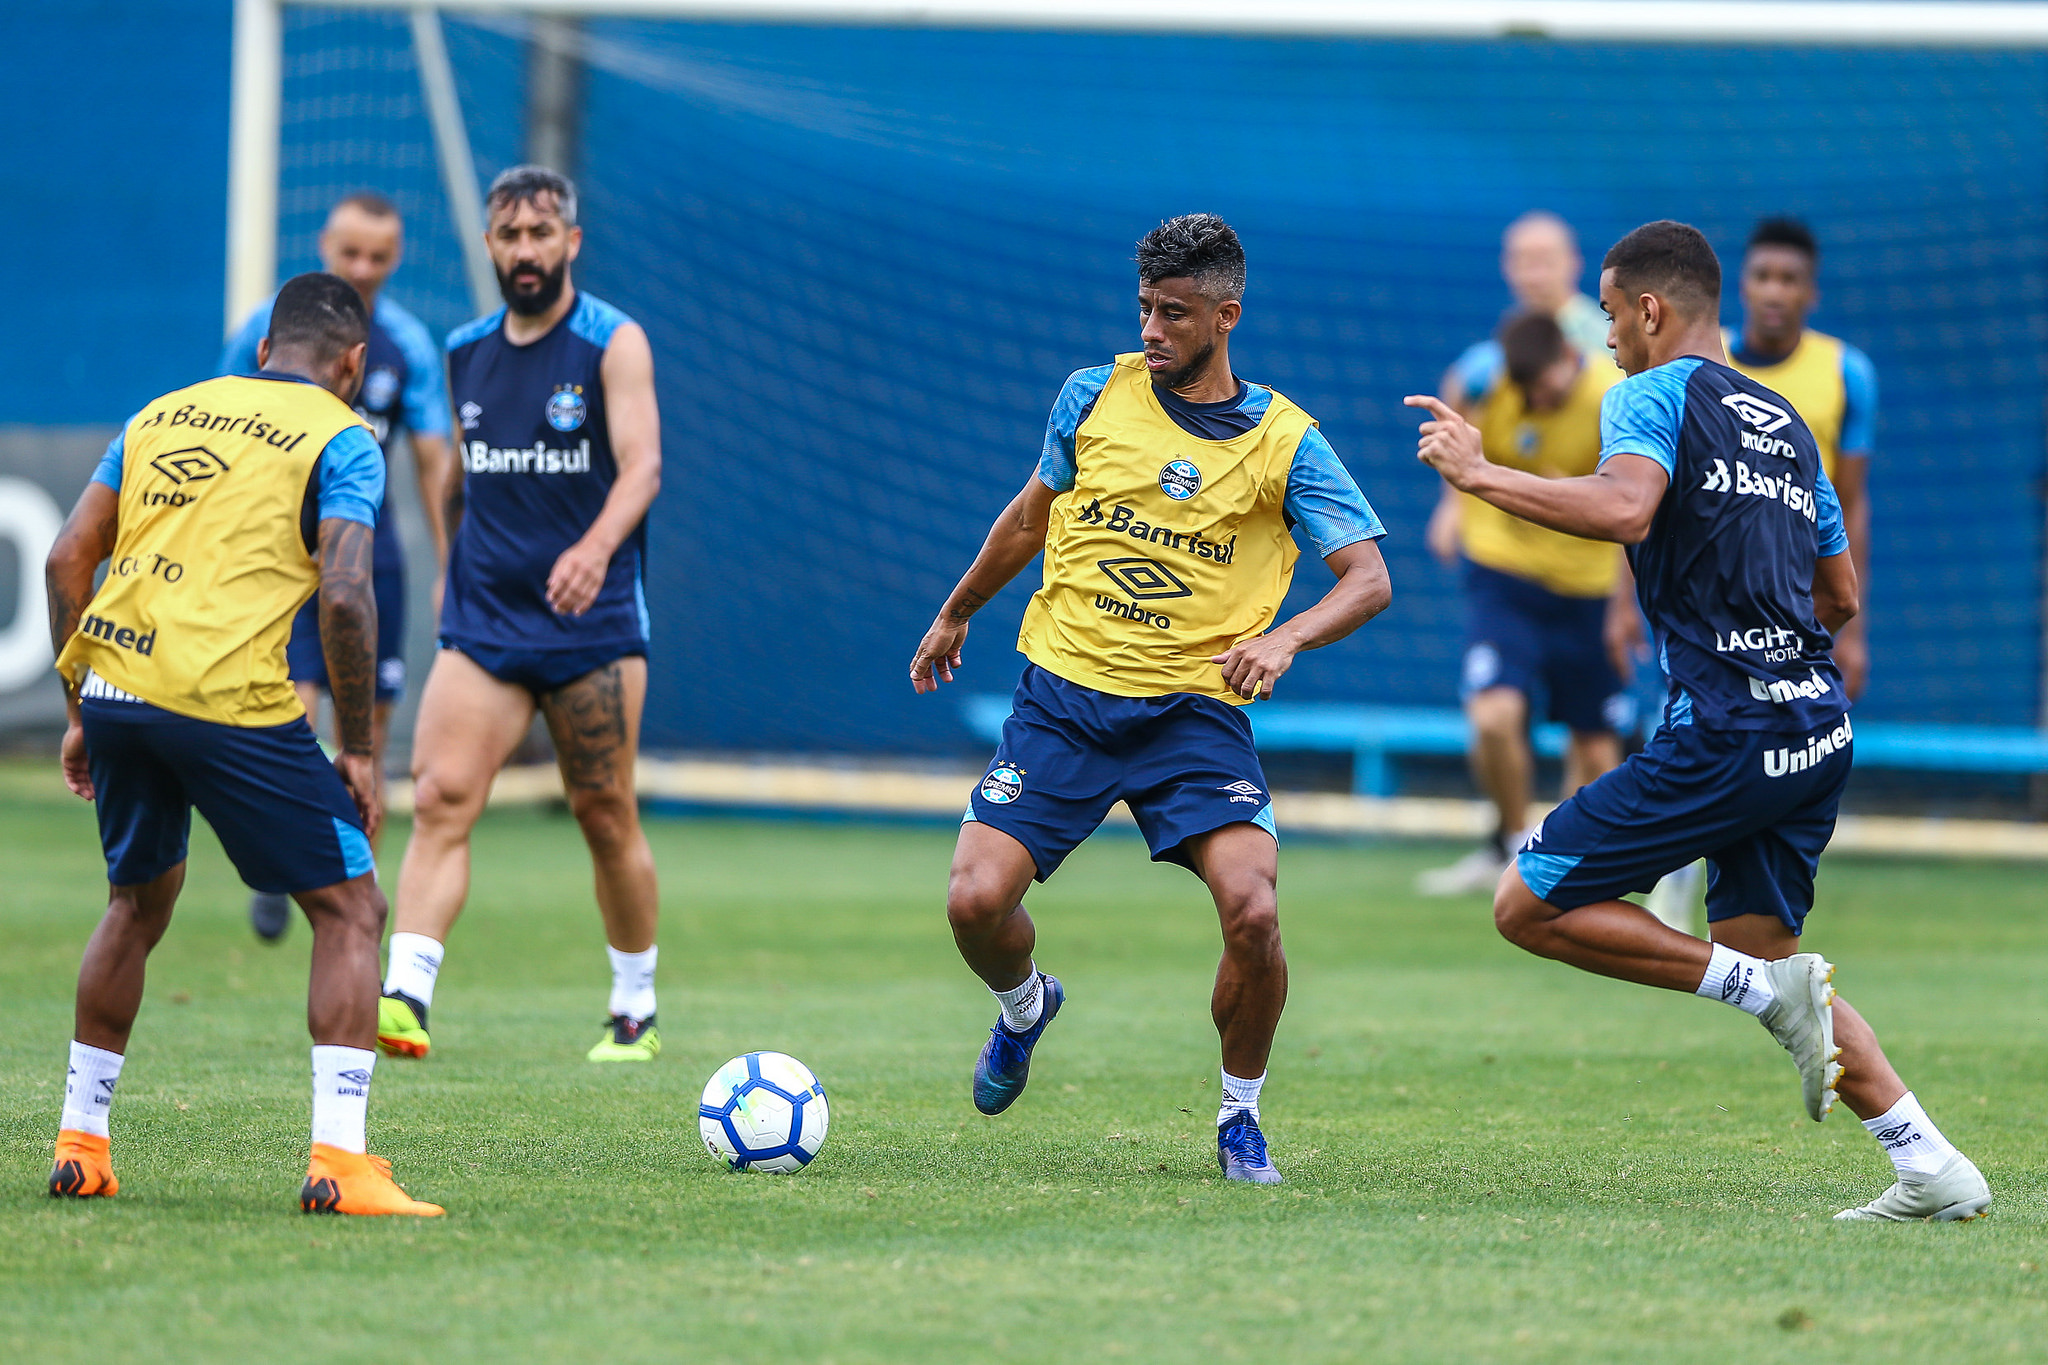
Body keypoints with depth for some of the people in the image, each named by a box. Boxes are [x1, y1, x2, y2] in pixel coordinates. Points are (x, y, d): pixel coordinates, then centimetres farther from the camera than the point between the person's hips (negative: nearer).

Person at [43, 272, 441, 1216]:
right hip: (229, 700, -6)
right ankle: (337, 1164, -5)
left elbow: (67, 559, 17)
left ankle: (79, 1146, 30)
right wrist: (357, 751, -2)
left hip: (116, 684, 6)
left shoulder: (161, 416, 20)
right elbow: (344, 595, -9)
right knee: (349, 909, 6)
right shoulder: (341, 440, 3)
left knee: (140, 900, 28)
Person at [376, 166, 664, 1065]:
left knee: (606, 815, 4)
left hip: (592, 621, -3)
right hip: (483, 620, 3)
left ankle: (636, 1012, 21)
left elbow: (642, 463, -16)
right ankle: (405, 997, -24)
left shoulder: (614, 344, -4)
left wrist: (597, 547, -33)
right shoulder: (464, 352, 10)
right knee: (441, 796, -14)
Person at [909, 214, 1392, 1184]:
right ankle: (1025, 1006, 26)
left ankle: (1240, 1115, 3)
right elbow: (1031, 518, 21)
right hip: (1064, 694, 2)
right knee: (975, 902, -12)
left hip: (1193, 712, -2)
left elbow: (1369, 579, -5)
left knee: (1252, 911, -22)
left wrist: (1288, 636, -24)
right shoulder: (1095, 396, 4)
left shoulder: (1285, 442, -3)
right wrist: (955, 615, 31)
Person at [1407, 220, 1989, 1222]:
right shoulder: (1782, 419, 21)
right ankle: (1929, 1166, 7)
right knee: (1757, 949, 18)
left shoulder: (1651, 395, -3)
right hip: (1820, 726, 8)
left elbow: (1626, 506, -24)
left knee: (1529, 906, 0)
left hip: (1722, 735, -8)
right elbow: (1841, 594, 26)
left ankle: (1772, 992, -9)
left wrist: (1477, 474, -16)